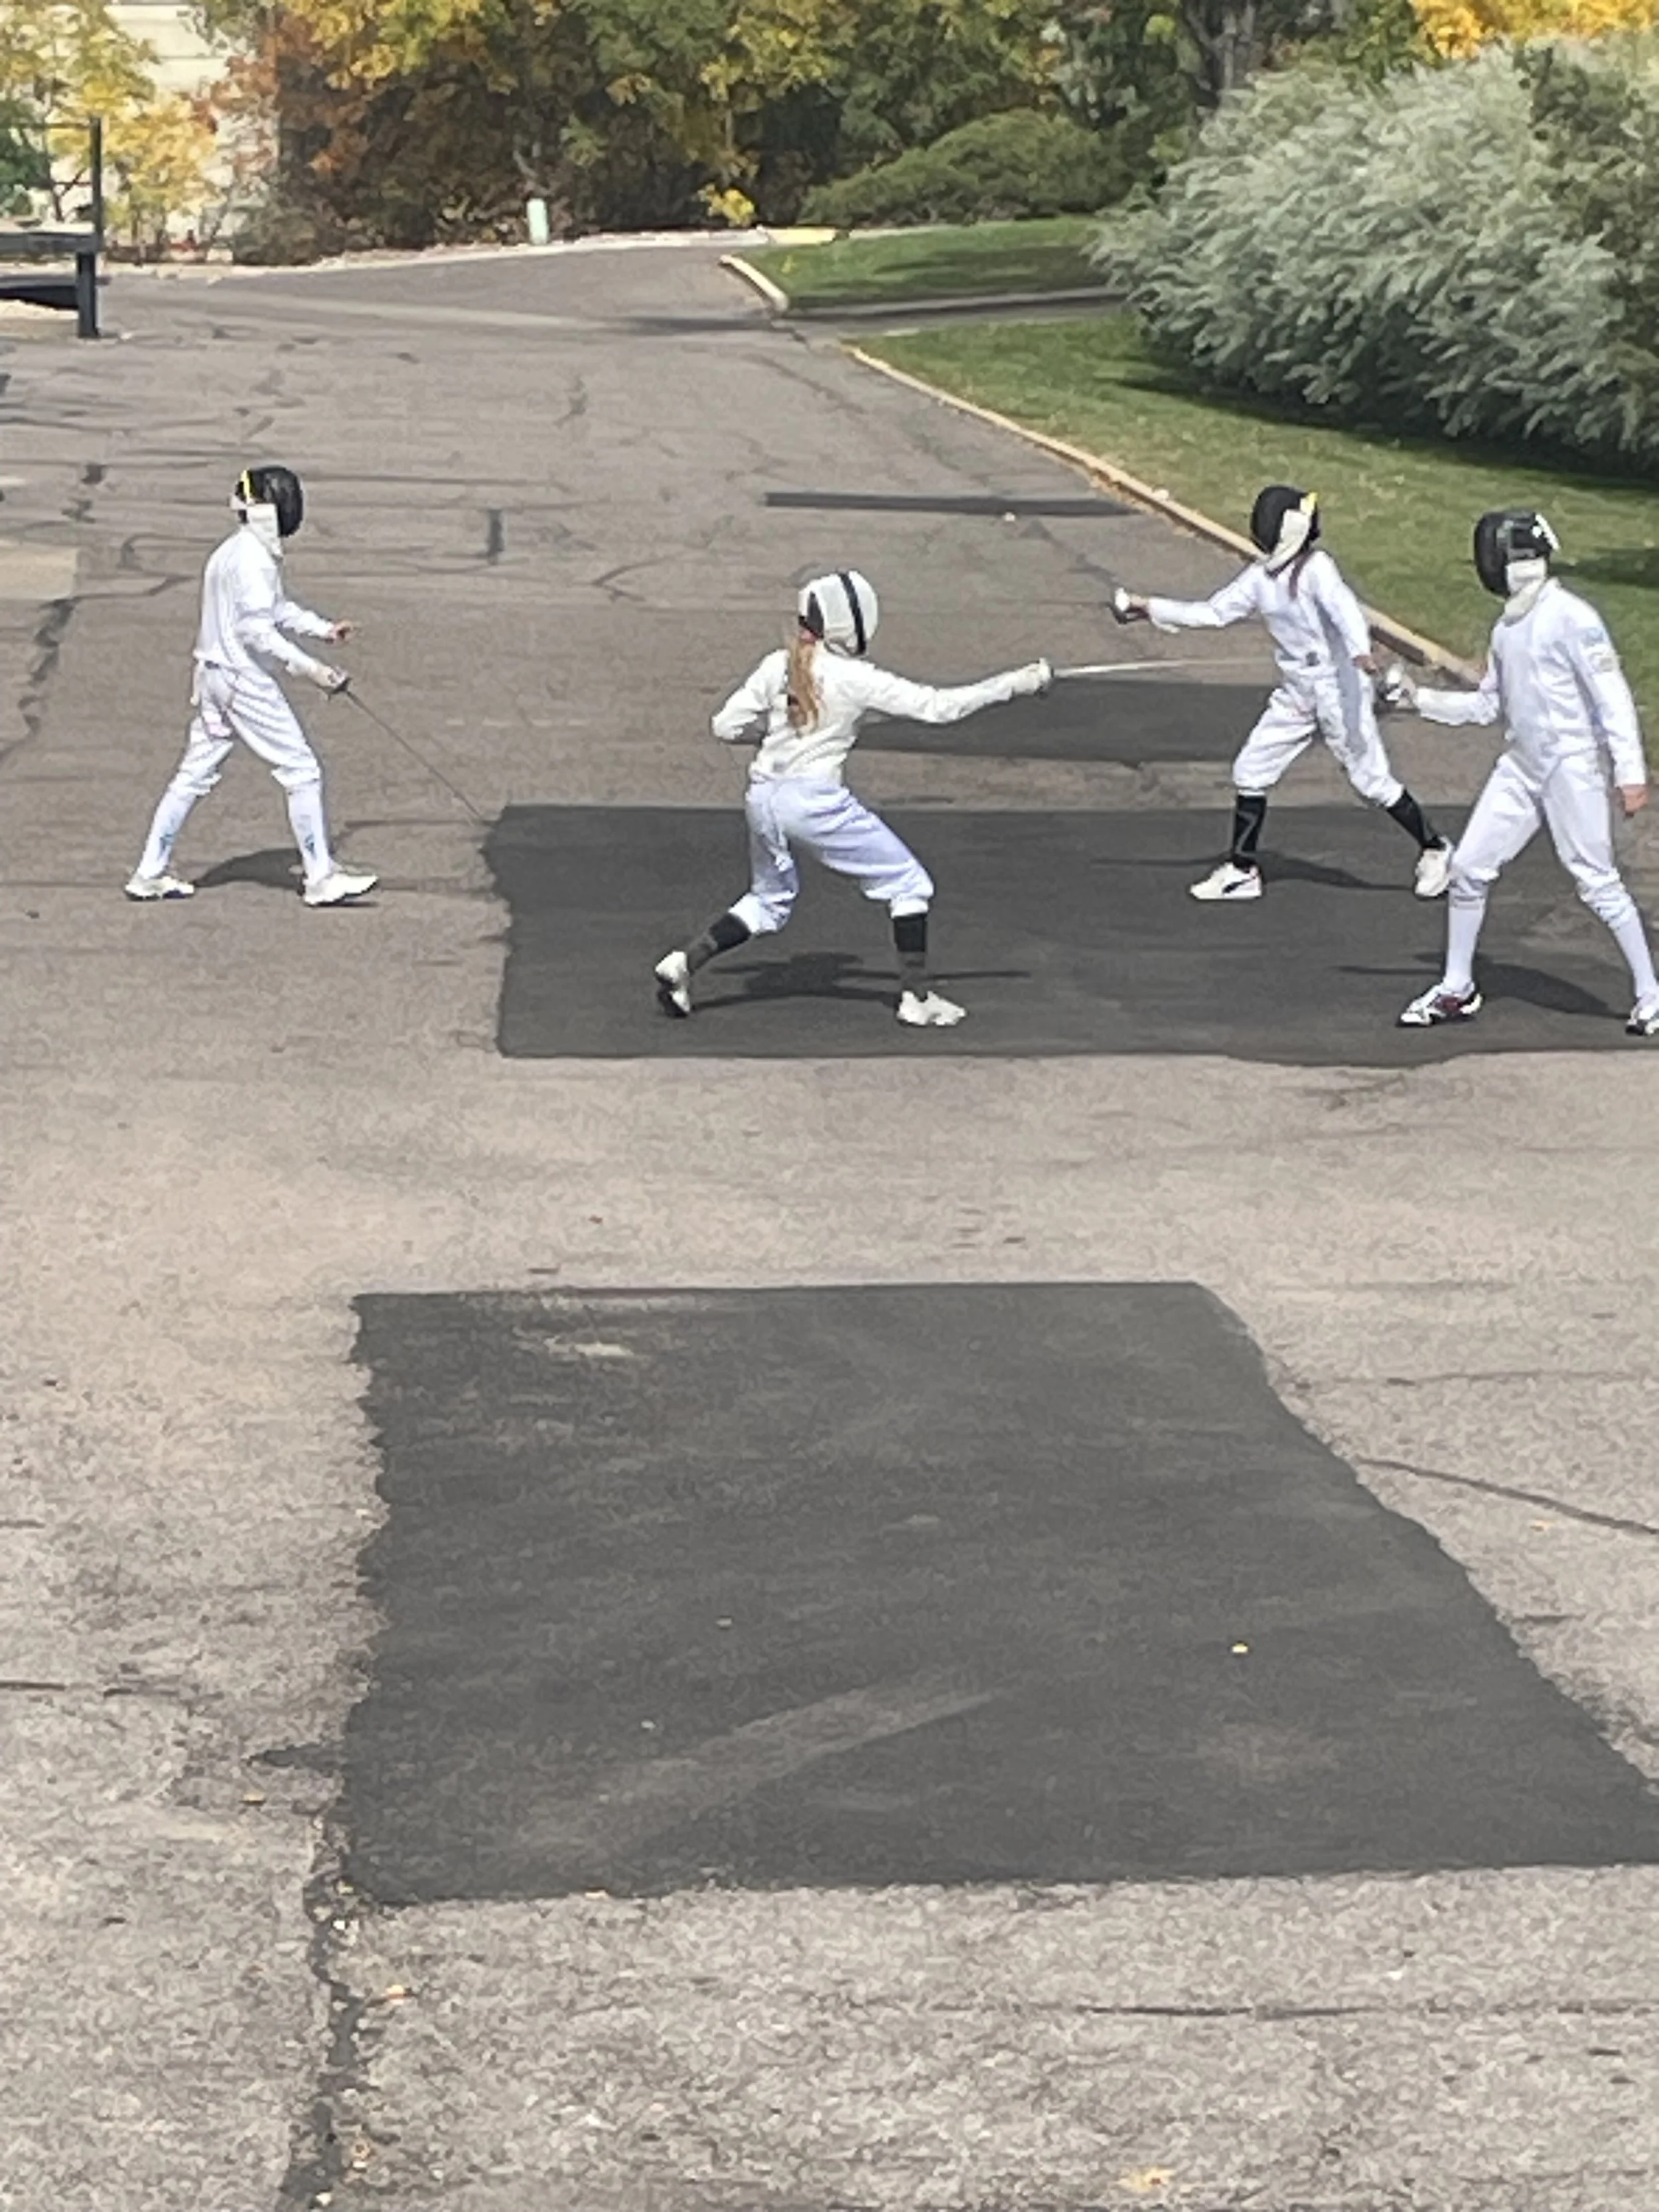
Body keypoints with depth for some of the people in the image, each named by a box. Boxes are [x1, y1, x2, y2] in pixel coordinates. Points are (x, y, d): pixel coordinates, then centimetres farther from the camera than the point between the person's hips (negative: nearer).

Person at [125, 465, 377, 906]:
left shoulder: (233, 551, 12)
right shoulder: (253, 559, -18)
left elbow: (277, 607, 23)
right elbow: (257, 630, -24)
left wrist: (323, 628, 12)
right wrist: (311, 670, -25)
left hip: (213, 678, 9)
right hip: (245, 682, -9)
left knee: (194, 777, 13)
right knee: (302, 774, -2)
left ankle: (150, 873, 16)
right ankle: (322, 877, 0)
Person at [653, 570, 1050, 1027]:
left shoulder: (777, 667, 3)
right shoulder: (853, 679, -10)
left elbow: (726, 726, 5)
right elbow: (937, 707, -9)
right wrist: (1015, 683, -5)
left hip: (763, 798, 6)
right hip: (814, 802, -6)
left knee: (769, 901, 28)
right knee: (909, 884, 9)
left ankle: (683, 963, 14)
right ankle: (916, 997, 6)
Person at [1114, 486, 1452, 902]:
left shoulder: (1316, 568, -19)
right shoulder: (1262, 575, 4)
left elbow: (1344, 608, -37)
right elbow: (1211, 614, 11)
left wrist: (1360, 650, -56)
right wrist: (1149, 610, 6)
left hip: (1340, 690, -7)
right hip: (1296, 694, 7)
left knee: (1372, 781, -1)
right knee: (1249, 773, 6)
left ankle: (1434, 850, 17)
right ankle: (1242, 871, 17)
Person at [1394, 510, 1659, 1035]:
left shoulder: (1572, 617, -15)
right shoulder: (1509, 624, 9)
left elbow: (1613, 697, -17)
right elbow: (1490, 705, 17)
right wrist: (1422, 700, 7)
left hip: (1573, 766, -8)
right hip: (1521, 766, 8)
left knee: (1598, 884, -5)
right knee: (1468, 869, 5)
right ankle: (1457, 991, 18)